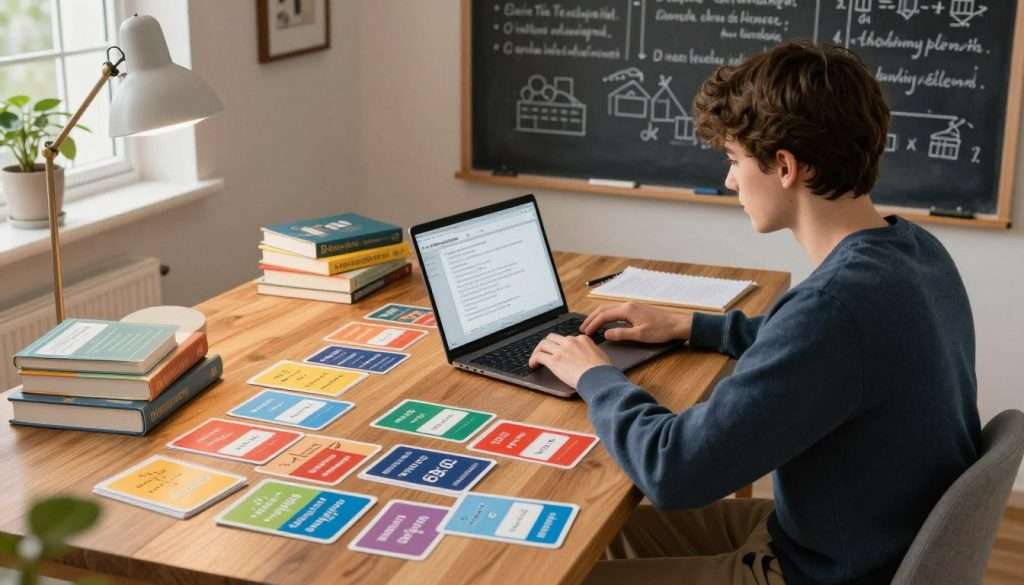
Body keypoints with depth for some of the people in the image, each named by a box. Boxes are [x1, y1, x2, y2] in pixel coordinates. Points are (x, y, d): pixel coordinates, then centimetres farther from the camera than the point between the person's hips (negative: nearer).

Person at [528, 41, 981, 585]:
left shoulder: (838, 302, -33)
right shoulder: (912, 248, -3)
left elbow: (674, 469, -29)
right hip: (876, 539, 9)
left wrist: (594, 375, -11)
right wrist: (691, 327, 14)